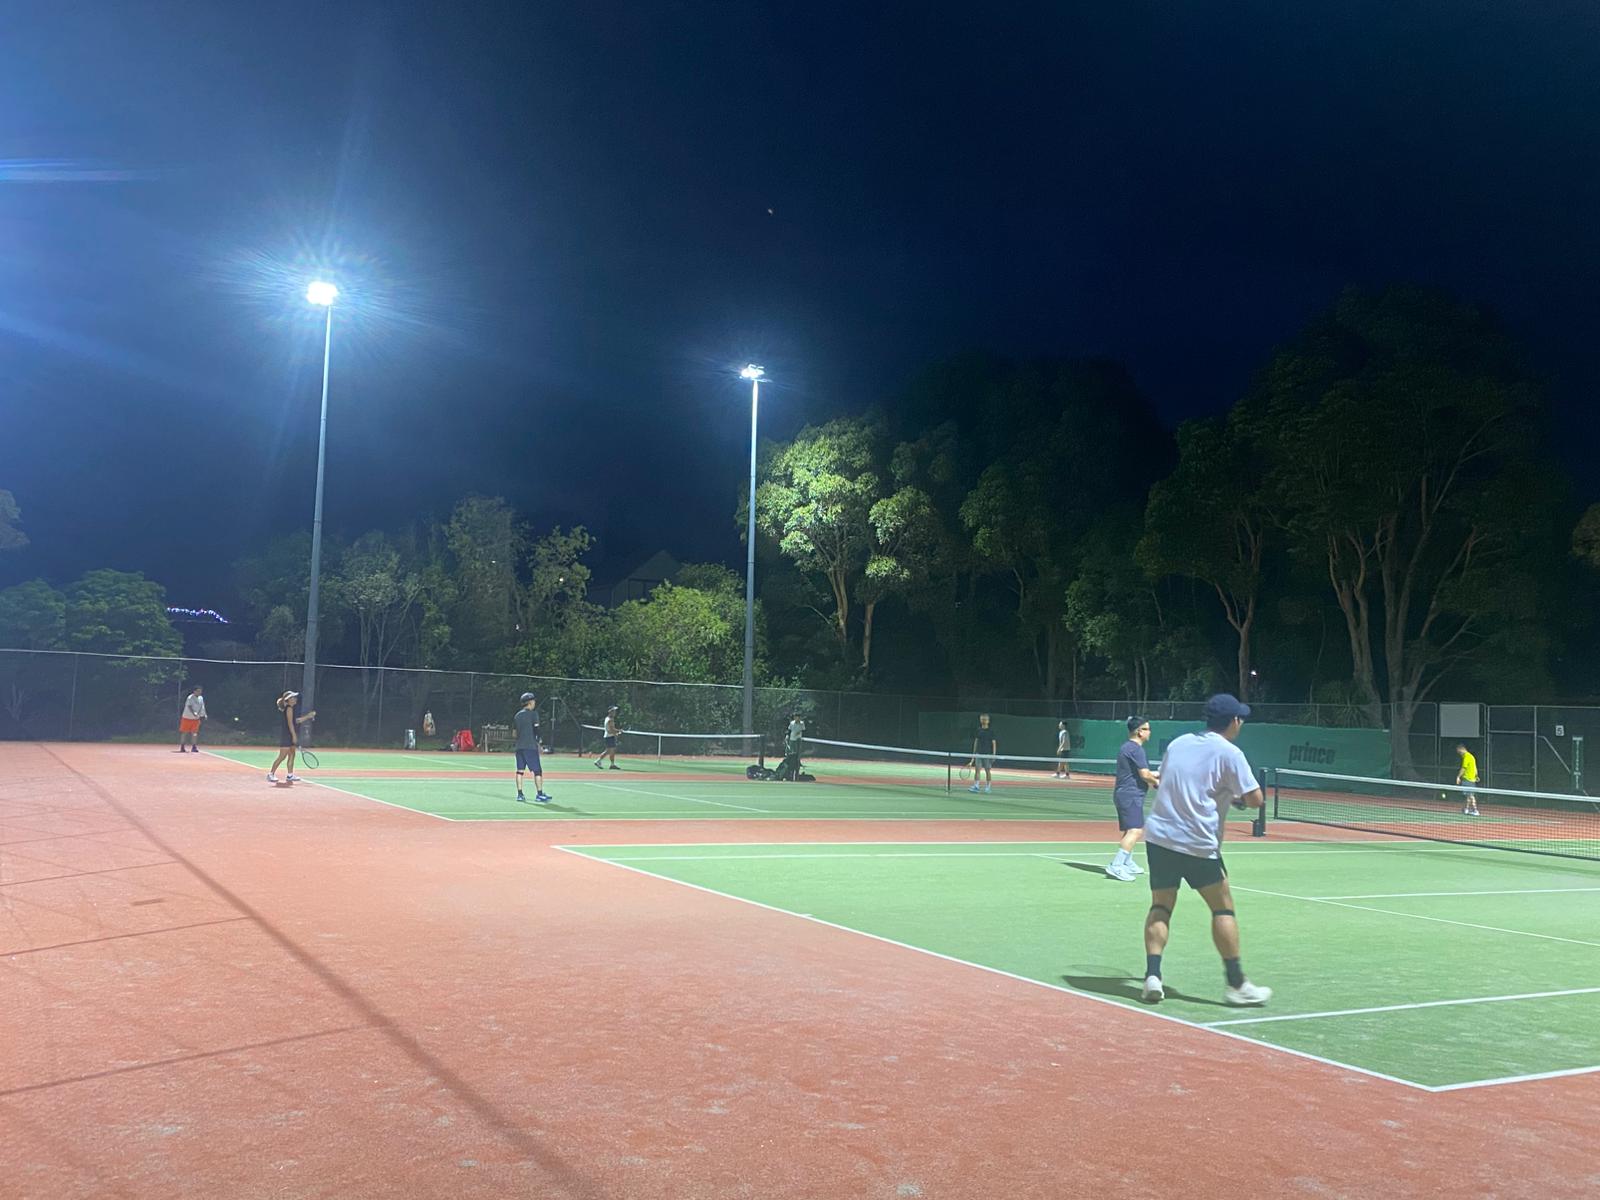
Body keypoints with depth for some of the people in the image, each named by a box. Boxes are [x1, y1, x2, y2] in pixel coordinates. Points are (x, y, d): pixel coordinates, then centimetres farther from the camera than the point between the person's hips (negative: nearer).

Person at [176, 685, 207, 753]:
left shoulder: (201, 698, 6)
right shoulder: (190, 698, -16)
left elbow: (202, 707, 12)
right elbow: (189, 706, -27)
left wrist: (203, 715, 1)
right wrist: (194, 713, -40)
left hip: (196, 718, 5)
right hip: (187, 717, -5)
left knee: (194, 732, 0)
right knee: (184, 732, 3)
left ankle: (194, 747, 3)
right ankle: (182, 747, 12)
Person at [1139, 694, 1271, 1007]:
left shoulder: (1178, 743, 12)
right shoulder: (1229, 753, -6)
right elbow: (1254, 799, -9)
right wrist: (1238, 799, 13)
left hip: (1158, 836, 5)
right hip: (1197, 844, -5)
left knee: (1160, 906, 11)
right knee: (1223, 908, 8)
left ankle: (1152, 975, -1)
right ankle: (1236, 984, 11)